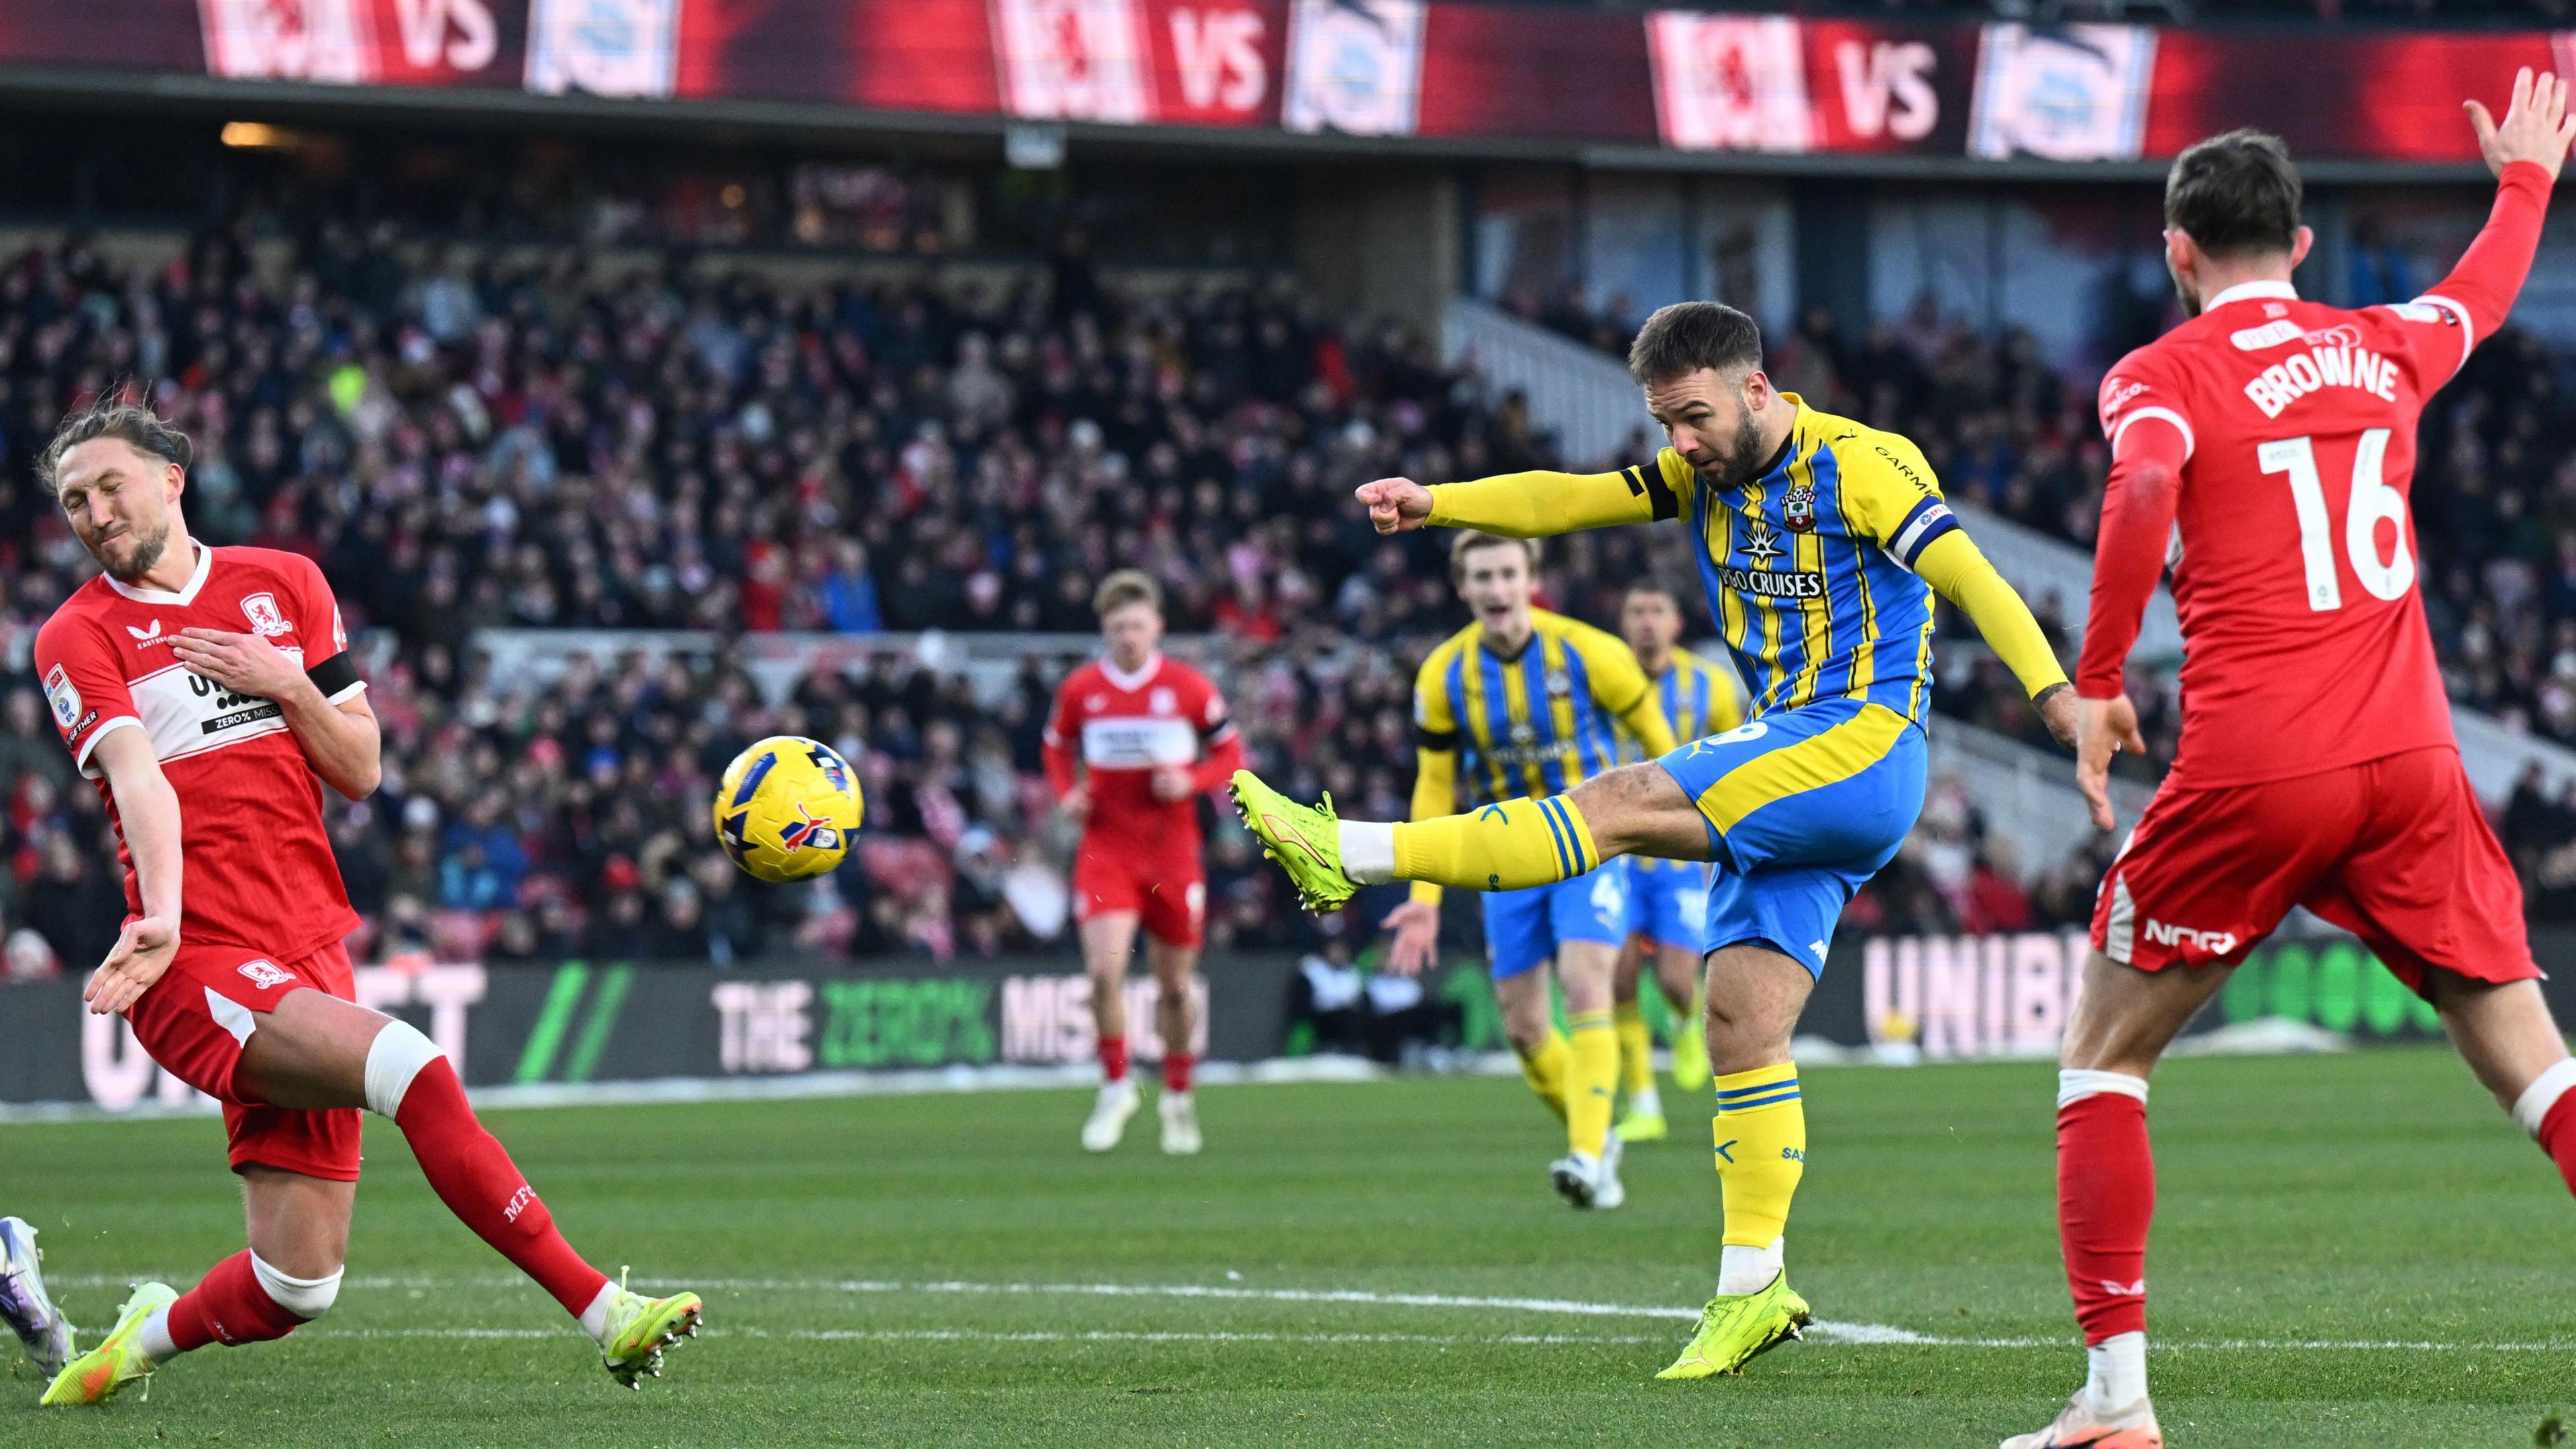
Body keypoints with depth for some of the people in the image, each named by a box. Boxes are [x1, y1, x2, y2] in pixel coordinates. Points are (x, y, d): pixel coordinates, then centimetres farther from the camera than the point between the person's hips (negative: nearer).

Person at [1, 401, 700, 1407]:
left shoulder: (284, 585, 15)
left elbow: (362, 771, 14)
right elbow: (137, 775, -14)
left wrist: (286, 685, -3)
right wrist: (162, 920, -29)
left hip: (308, 959, 5)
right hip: (196, 966, -5)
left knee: (296, 1288, 1)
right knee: (412, 1067, -29)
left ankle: (149, 1337, 32)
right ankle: (602, 1311, -27)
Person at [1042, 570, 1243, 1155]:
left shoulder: (1190, 688, -3)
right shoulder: (1080, 689, 0)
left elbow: (1231, 756, 5)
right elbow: (1057, 747, 17)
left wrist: (1190, 781, -14)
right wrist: (1067, 793, -3)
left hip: (1172, 851, 0)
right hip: (1106, 848, 0)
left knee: (1175, 985, 9)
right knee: (1105, 970, -19)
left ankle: (1178, 1097, 30)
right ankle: (1115, 1088, 0)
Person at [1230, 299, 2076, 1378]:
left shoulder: (1861, 466, -7)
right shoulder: (1707, 475, 15)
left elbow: (1971, 578, -14)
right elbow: (1575, 498, 5)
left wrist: (2054, 691, -26)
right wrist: (1438, 504, -10)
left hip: (1862, 745, -8)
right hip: (1788, 774, 8)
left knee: (1622, 803, -18)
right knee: (1741, 1017, 0)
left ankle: (1352, 854, -18)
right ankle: (1752, 1289, 0)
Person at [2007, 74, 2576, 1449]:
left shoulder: (2163, 372, 1)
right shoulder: (2380, 347, 15)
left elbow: (2144, 491, -21)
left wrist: (2095, 682, -13)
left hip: (2250, 774, -3)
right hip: (2410, 760, 3)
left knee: (2104, 1054, 11)